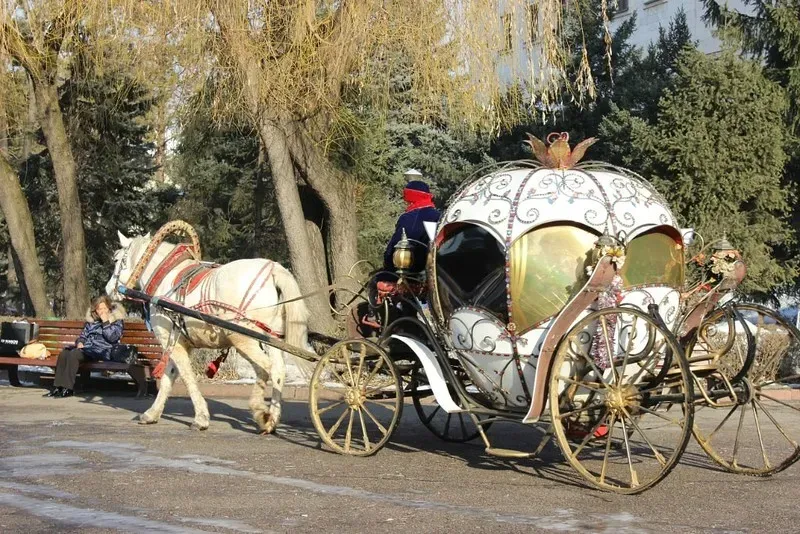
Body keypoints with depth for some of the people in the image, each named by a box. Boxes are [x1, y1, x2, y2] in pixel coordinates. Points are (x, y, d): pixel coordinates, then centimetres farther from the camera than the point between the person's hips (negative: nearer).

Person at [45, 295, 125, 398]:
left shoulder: (116, 321, 7)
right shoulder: (91, 320, 24)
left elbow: (112, 337, -8)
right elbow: (83, 335, 27)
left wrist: (105, 322, -10)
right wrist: (79, 342, 5)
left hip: (102, 350, -7)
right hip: (86, 347, 7)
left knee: (73, 354, -31)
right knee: (64, 354, -22)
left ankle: (68, 389, -31)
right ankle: (58, 387, -23)